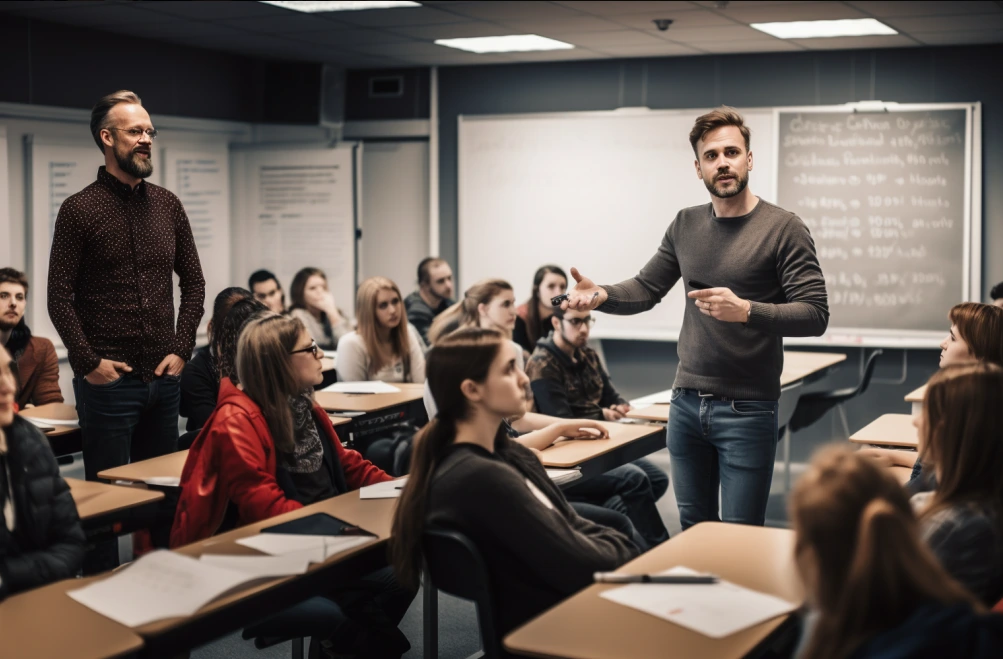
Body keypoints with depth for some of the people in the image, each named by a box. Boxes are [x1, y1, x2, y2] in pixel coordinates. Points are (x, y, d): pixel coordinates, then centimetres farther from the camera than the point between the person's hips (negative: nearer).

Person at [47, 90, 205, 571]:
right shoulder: (79, 209, -6)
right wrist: (88, 361, -12)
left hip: (163, 377, 5)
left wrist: (181, 349, 2)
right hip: (108, 380, -5)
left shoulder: (168, 206, 8)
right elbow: (60, 297, -7)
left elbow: (193, 282, 11)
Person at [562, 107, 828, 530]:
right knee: (693, 528, 15)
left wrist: (746, 311, -30)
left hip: (746, 410, -5)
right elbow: (646, 289, 11)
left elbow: (814, 315, -15)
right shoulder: (685, 226, 8)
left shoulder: (783, 228, -9)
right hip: (686, 402, 5)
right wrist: (602, 296, -9)